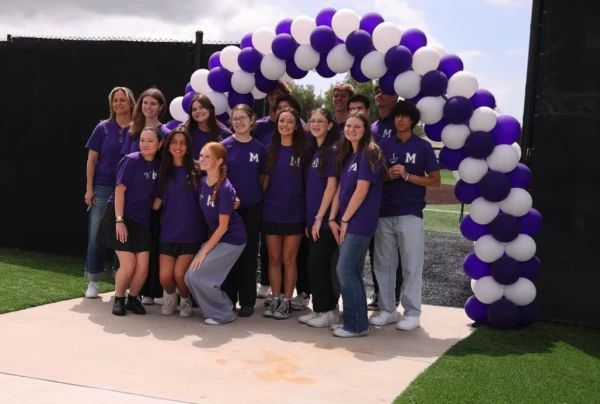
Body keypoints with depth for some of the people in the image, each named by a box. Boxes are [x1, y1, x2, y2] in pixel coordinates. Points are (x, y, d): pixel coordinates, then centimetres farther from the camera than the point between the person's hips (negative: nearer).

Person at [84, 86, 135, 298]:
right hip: (103, 189, 0)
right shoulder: (103, 128, 3)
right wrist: (89, 188, -3)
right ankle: (93, 281, 12)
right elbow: (91, 159, 4)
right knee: (96, 235, 2)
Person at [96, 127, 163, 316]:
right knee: (128, 265, -9)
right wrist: (119, 220, -18)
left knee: (143, 266, -3)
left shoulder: (158, 165, 3)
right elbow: (119, 190, -14)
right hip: (120, 216, -5)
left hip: (142, 220, 5)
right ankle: (118, 299, 14)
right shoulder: (131, 160, -12)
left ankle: (133, 298, 20)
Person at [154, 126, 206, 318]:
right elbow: (157, 203, 5)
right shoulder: (164, 170, 6)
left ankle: (186, 300, 20)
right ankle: (171, 297, 27)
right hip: (168, 232, 2)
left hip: (192, 232, -2)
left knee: (179, 273, -12)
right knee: (165, 275, -8)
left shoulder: (196, 169, -2)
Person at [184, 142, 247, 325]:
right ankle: (216, 309, 18)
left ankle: (223, 313, 2)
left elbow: (223, 226, -19)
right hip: (215, 236, 8)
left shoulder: (225, 189, -22)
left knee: (198, 275, -14)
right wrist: (206, 243, 8)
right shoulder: (202, 182, 0)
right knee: (190, 277, 1)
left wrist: (204, 251, -16)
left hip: (232, 239, -8)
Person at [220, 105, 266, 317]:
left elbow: (263, 177, 11)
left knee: (249, 254, 6)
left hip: (252, 207, 1)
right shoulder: (224, 146, -2)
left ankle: (247, 301, 13)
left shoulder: (259, 148, 3)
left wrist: (261, 196, 1)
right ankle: (228, 299, 16)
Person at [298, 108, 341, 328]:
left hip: (325, 219, -8)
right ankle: (321, 309, 17)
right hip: (313, 218, 8)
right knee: (319, 264, 10)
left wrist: (319, 217, -16)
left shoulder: (333, 151, -10)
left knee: (316, 263, -7)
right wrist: (309, 219, 12)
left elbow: (331, 187, -15)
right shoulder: (313, 151, 14)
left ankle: (328, 311, 2)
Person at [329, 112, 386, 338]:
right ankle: (355, 321, 18)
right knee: (352, 270, 10)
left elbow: (361, 191, -17)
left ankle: (357, 325, -1)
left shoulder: (369, 154, -12)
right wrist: (333, 219, 4)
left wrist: (345, 220, -13)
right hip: (347, 221, 8)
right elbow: (340, 189, 12)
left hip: (359, 222, -8)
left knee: (345, 270, -9)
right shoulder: (347, 156, 15)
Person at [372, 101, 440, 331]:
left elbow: (435, 181, 0)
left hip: (410, 214, -3)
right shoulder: (384, 145, 10)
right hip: (384, 213, 4)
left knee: (411, 265, 0)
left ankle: (412, 313, 7)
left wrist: (407, 176, -11)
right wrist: (387, 175, -6)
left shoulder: (423, 147, 2)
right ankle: (386, 310, 16)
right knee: (383, 264, 6)